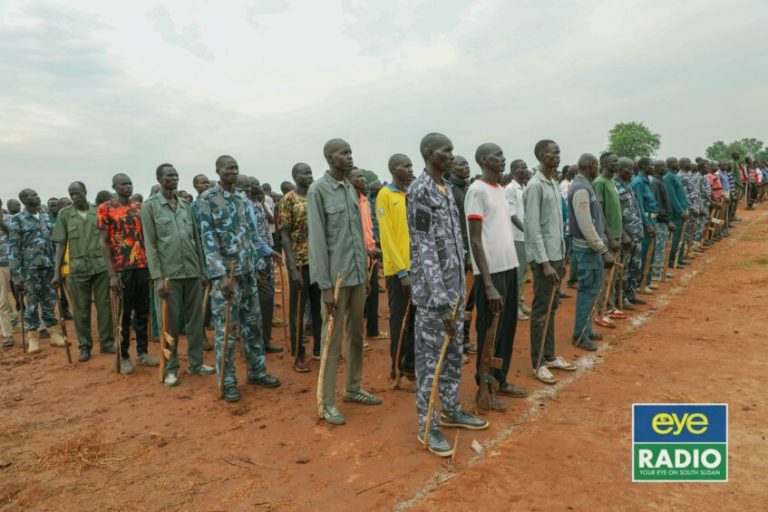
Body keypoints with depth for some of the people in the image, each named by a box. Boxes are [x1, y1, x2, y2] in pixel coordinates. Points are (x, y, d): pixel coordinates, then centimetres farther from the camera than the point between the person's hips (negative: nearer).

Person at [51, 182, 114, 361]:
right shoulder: (64, 214, 3)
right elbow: (60, 244, 4)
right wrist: (57, 272, -1)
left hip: (101, 266, 0)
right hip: (77, 269, 0)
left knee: (104, 306, 6)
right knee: (81, 310, 7)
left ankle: (107, 342, 18)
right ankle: (84, 346, 18)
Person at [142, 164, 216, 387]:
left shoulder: (186, 205, 12)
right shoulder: (150, 206, -1)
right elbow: (150, 244, -6)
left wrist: (202, 269, 11)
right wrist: (157, 277, -12)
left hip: (192, 271, 4)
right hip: (169, 273, -4)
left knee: (195, 319, 9)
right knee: (171, 323, 4)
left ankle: (195, 362, 22)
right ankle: (170, 368, 16)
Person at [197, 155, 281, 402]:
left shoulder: (243, 198, 11)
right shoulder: (208, 198, -8)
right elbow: (208, 239, -14)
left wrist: (268, 251, 17)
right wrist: (221, 274, -21)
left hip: (248, 270, 6)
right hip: (225, 272, -6)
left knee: (253, 323, 13)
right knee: (226, 328, 1)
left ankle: (257, 371, 27)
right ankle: (228, 381, 13)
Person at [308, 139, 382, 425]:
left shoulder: (351, 189, 11)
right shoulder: (318, 191, -9)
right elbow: (317, 241, -13)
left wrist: (365, 272, 13)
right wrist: (325, 285, -15)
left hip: (357, 275, 7)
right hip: (336, 278, -6)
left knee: (356, 336, 15)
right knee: (332, 341, 2)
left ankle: (353, 388, 30)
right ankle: (327, 402, 14)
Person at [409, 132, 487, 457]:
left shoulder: (446, 189, 12)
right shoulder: (419, 190, -15)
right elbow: (425, 249, -20)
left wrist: (460, 286, 16)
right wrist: (441, 302, -22)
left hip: (453, 286, 9)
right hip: (432, 290, -9)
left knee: (453, 354, 18)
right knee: (429, 357, 2)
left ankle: (451, 411, 34)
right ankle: (426, 426, 16)